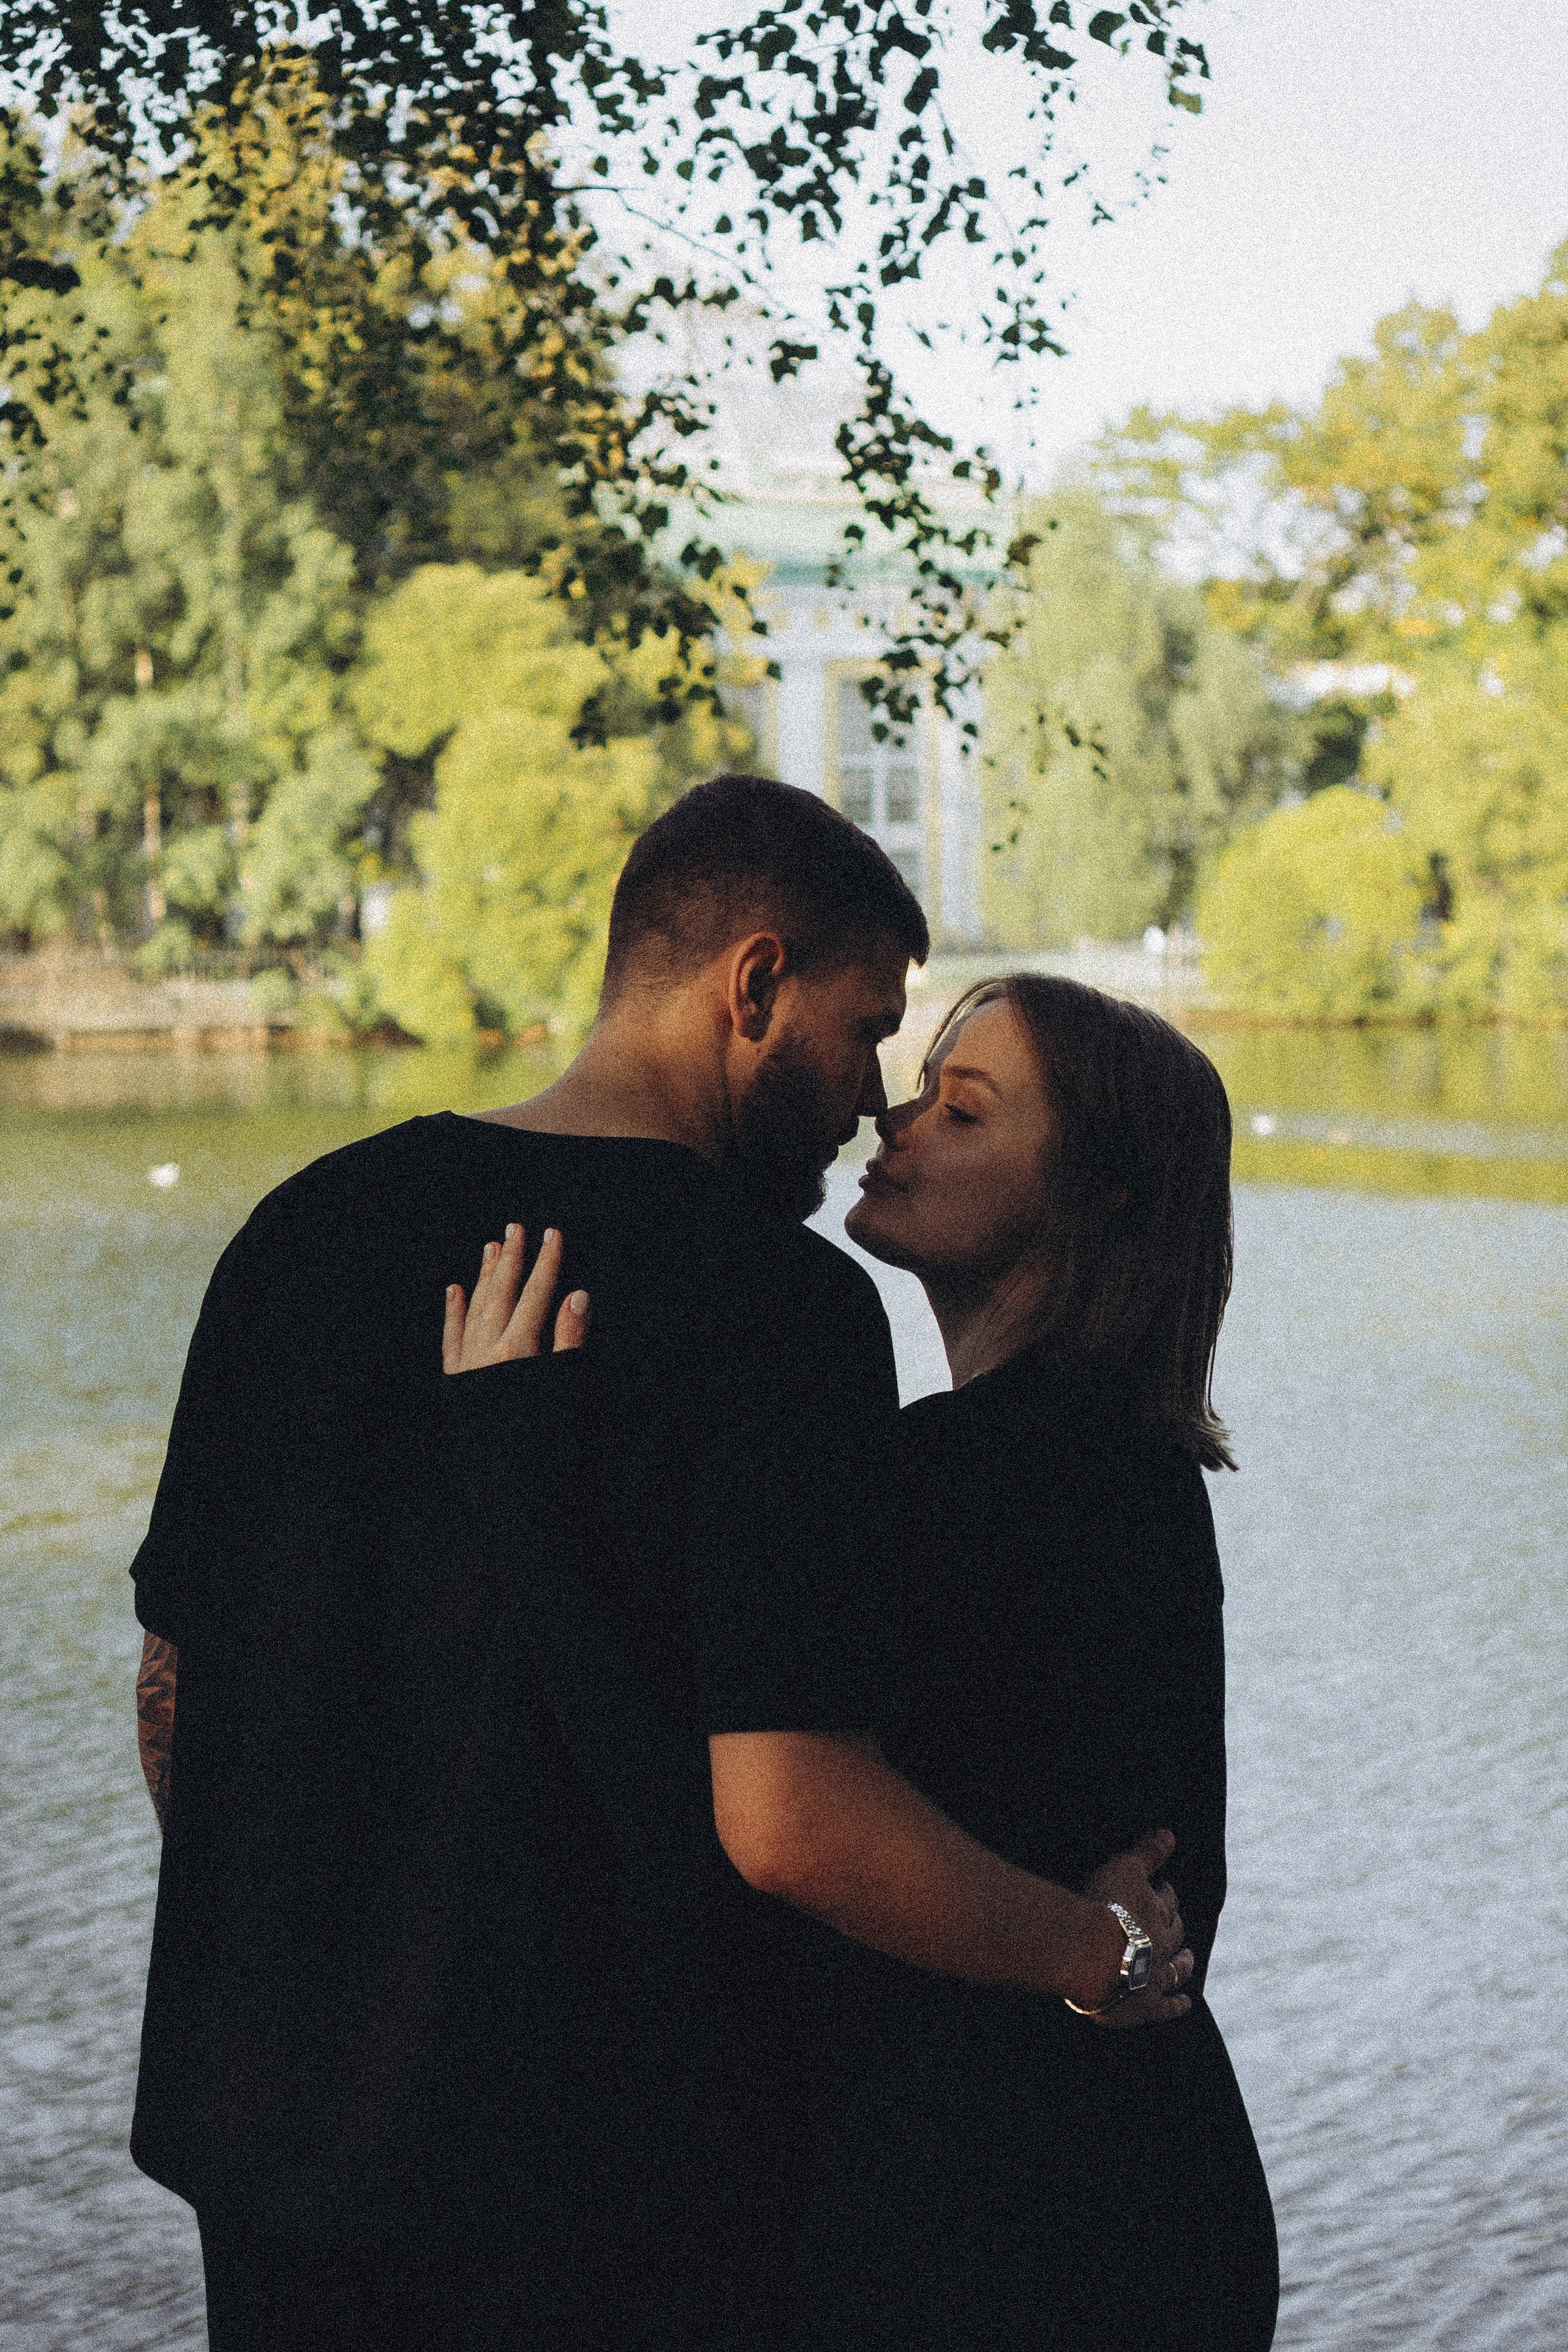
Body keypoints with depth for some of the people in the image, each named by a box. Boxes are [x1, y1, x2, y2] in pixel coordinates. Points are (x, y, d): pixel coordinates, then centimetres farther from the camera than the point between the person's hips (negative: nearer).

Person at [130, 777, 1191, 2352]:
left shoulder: (311, 1227, 3)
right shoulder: (777, 1302, -17)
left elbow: (176, 1677, 10)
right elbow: (782, 1818, -23)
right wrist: (1102, 1955, -8)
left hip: (274, 2133, 6)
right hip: (619, 2183, -5)